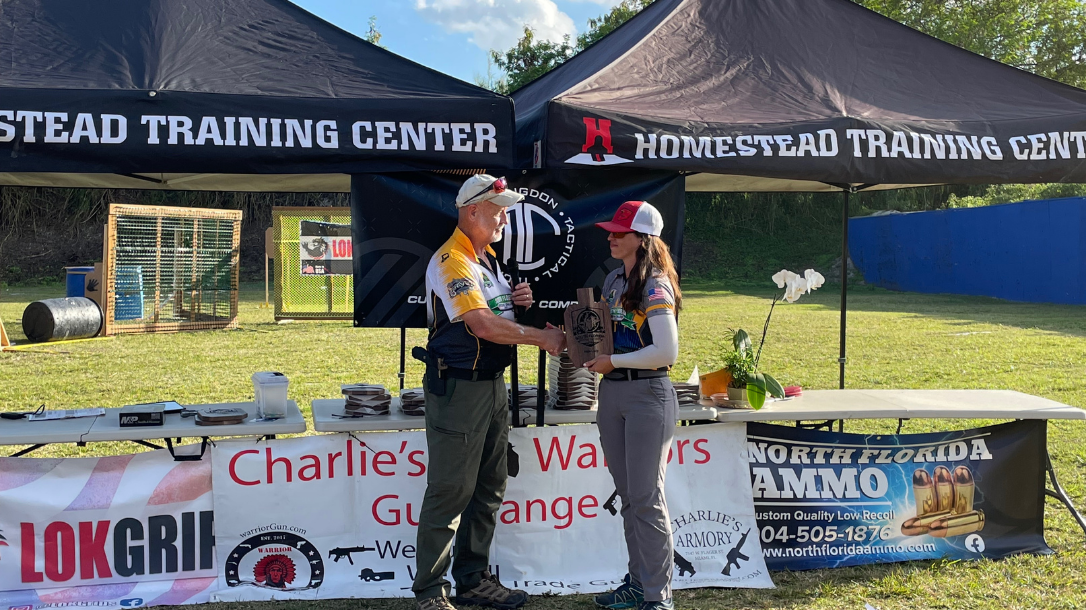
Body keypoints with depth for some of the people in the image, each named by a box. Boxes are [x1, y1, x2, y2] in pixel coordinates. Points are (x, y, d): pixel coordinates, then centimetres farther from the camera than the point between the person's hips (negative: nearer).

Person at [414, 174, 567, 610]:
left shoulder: (488, 259, 15)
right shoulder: (451, 262, -16)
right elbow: (483, 326, -24)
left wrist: (517, 302, 2)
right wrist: (542, 337, -17)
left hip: (493, 385, 10)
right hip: (458, 389, -10)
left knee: (488, 489, 15)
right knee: (449, 493, -3)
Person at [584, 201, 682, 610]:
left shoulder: (655, 287, -13)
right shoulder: (613, 281, 11)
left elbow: (667, 351, -20)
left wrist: (613, 362, -15)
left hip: (648, 394, -8)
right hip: (612, 392, 8)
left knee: (646, 498, -3)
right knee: (628, 495, 14)